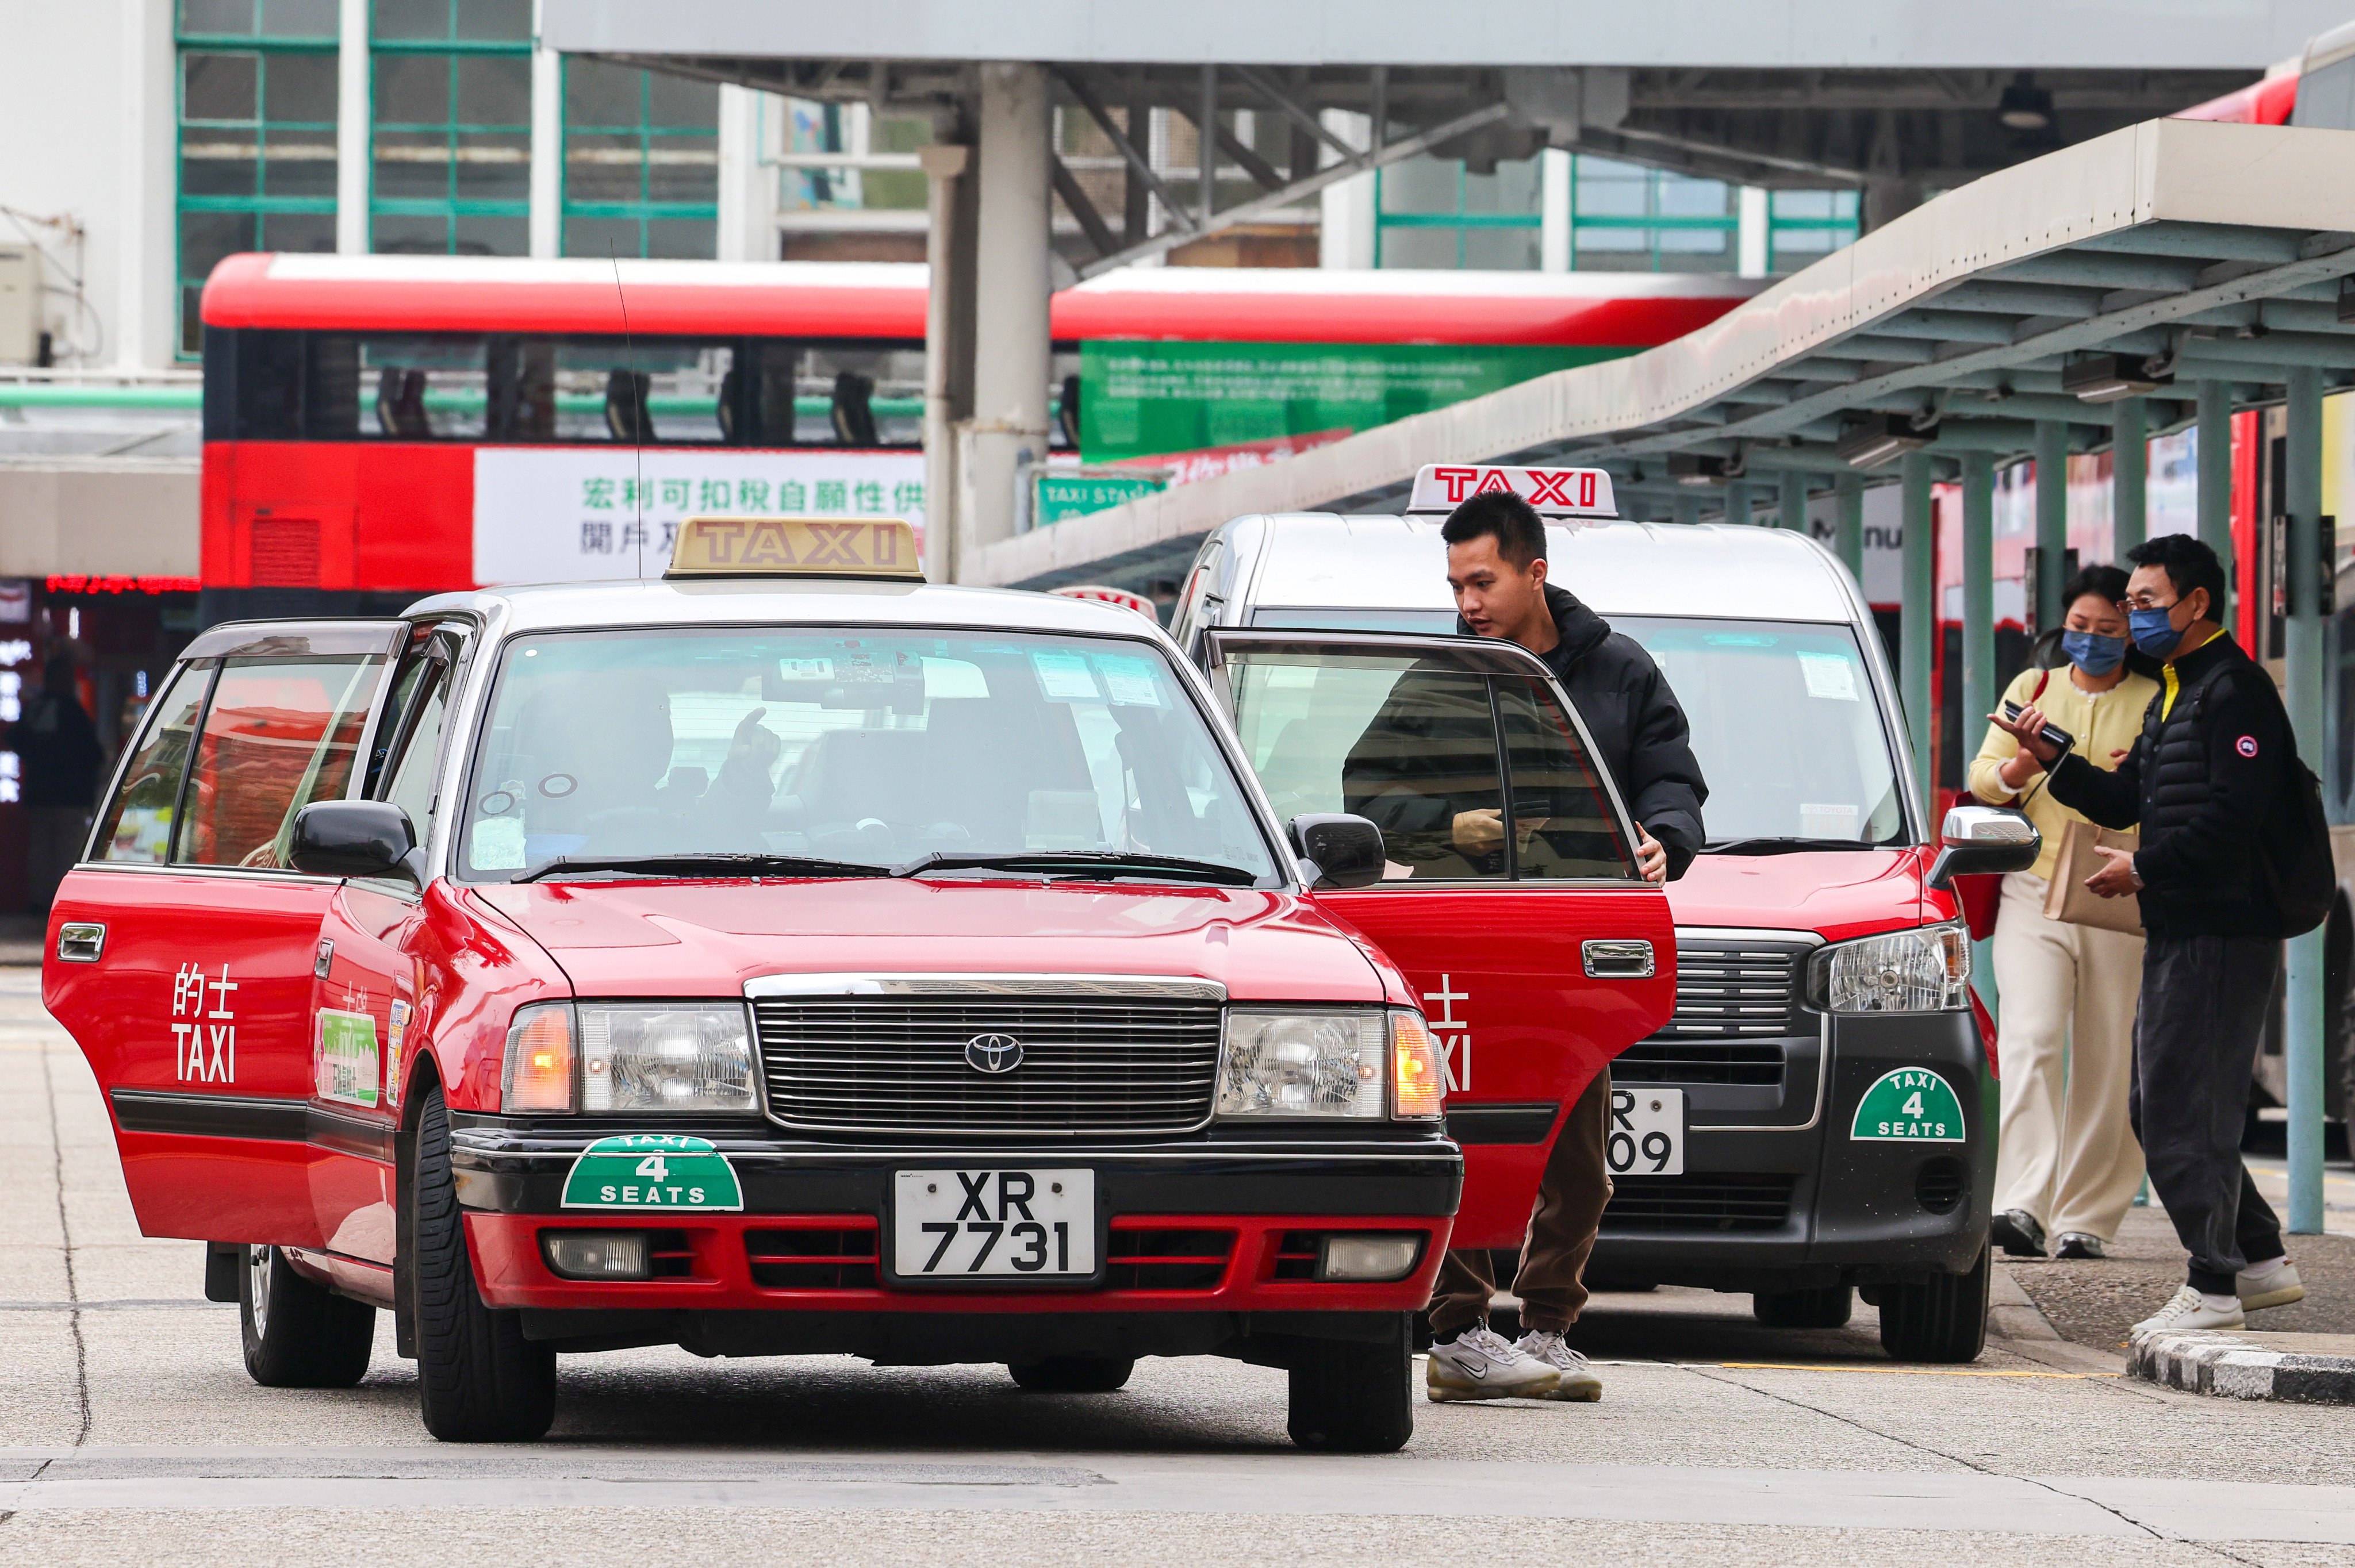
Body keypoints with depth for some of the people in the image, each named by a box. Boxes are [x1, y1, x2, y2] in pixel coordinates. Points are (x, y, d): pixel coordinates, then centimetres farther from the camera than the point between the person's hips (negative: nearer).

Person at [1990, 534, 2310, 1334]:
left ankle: (2213, 1285, -5)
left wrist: (2145, 867, -14)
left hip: (2223, 931, -10)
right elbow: (2125, 801, 21)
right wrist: (2050, 757, 8)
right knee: (2162, 1109, 13)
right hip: (2178, 931, 10)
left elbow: (2233, 816, -21)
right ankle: (2260, 1260, 19)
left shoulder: (2235, 691, -12)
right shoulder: (2175, 693, 21)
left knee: (2186, 1110, -9)